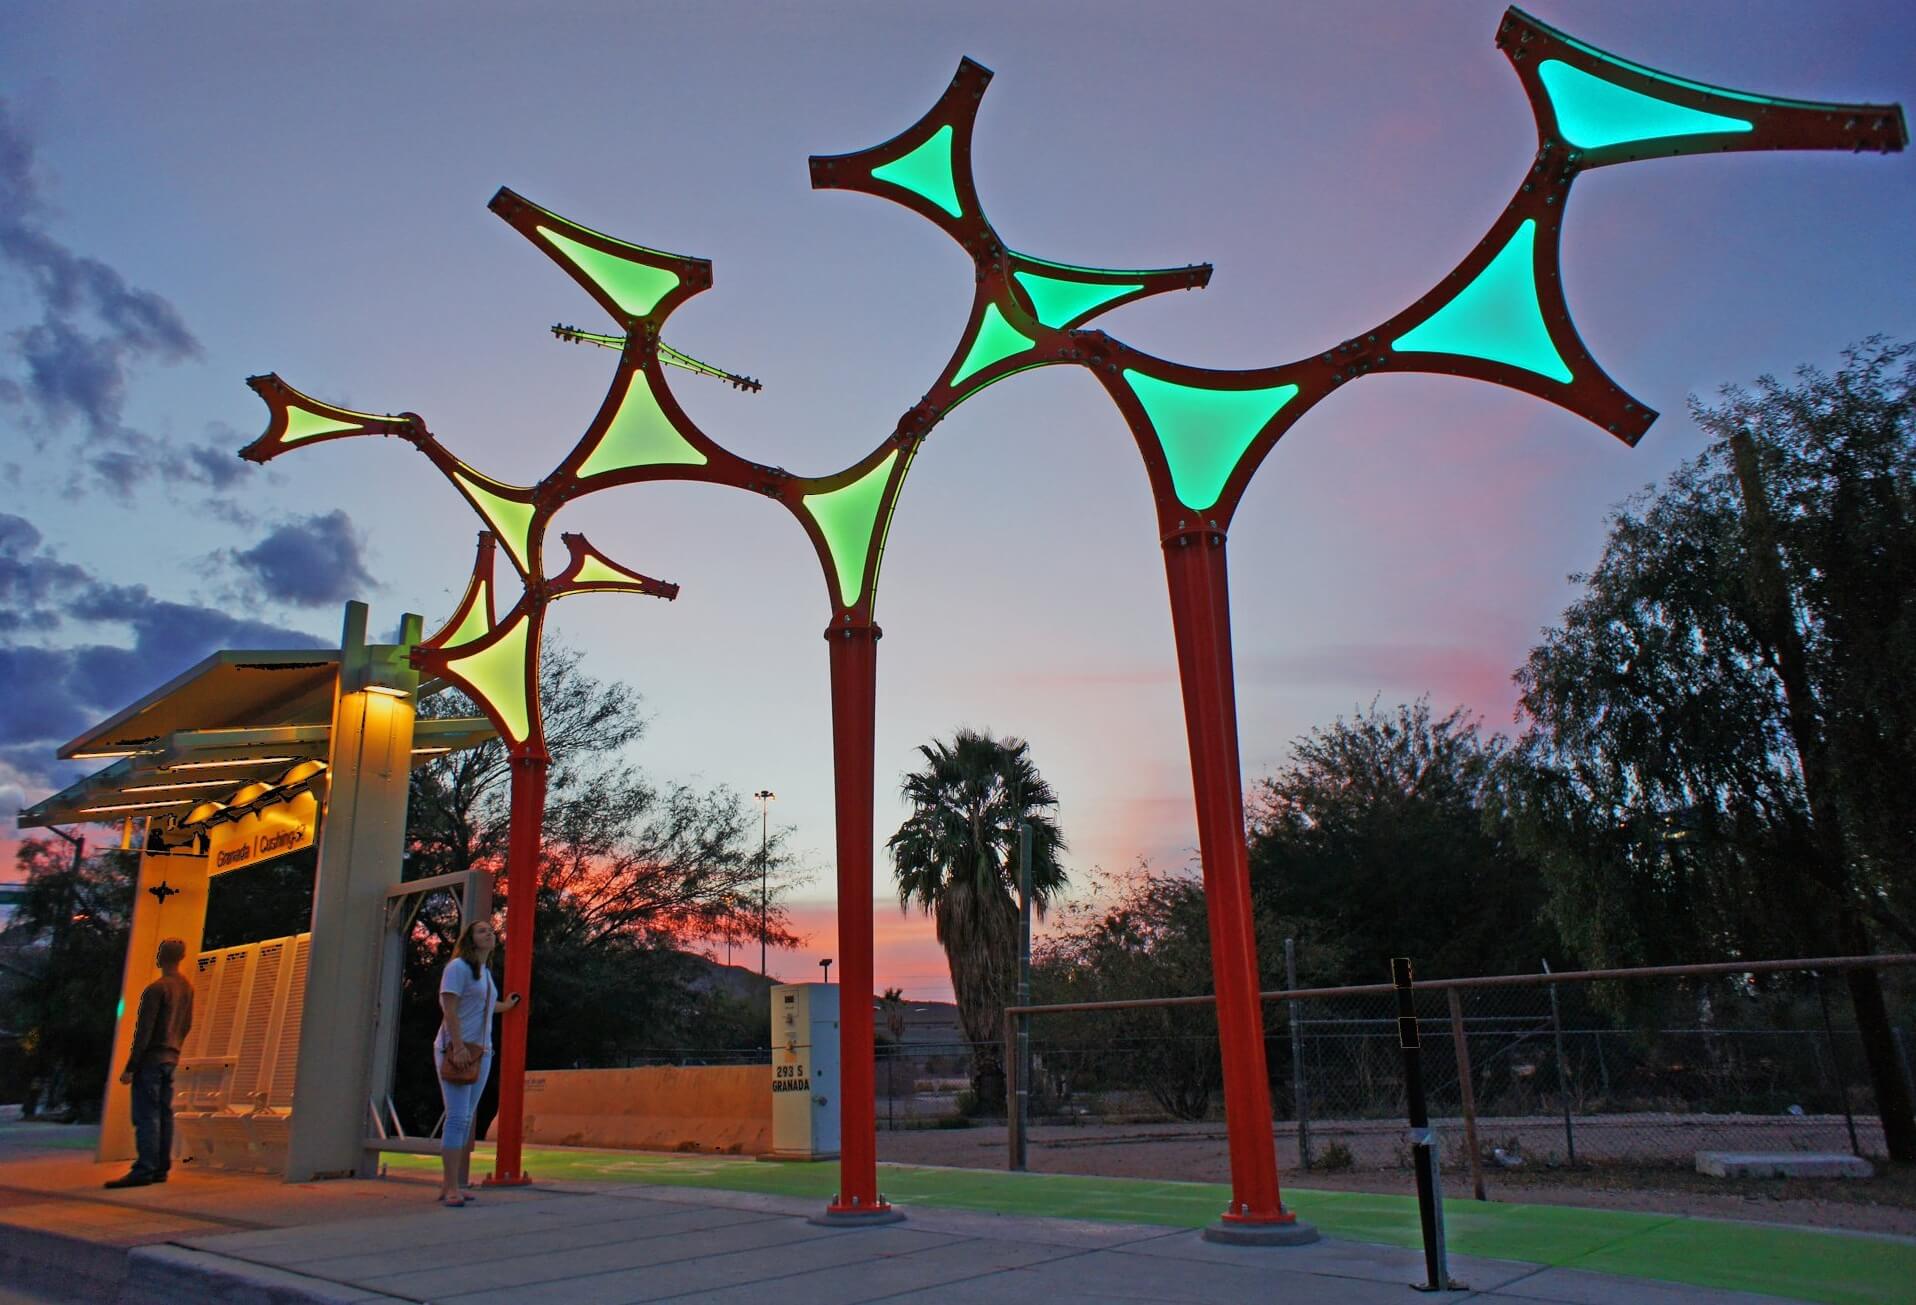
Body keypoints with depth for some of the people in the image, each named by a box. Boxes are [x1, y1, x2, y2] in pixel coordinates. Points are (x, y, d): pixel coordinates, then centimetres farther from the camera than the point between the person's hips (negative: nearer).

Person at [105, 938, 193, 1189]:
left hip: (151, 1058, -8)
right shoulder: (187, 988, 11)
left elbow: (143, 1031, -15)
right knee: (164, 1114, 9)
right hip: (171, 1059, 8)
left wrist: (130, 1067, -12)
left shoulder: (156, 989, -14)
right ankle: (161, 1169, 11)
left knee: (146, 1115, -8)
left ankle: (143, 1170, -10)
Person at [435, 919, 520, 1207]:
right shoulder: (458, 967, -6)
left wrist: (505, 1006, 55)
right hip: (455, 1050, -8)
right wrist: (458, 1046, -25)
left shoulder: (486, 972, 18)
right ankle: (451, 1188, -11)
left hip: (481, 1052, 8)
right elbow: (450, 1008, -15)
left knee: (466, 1119, 7)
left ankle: (450, 1185, 12)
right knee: (458, 1118, -12)